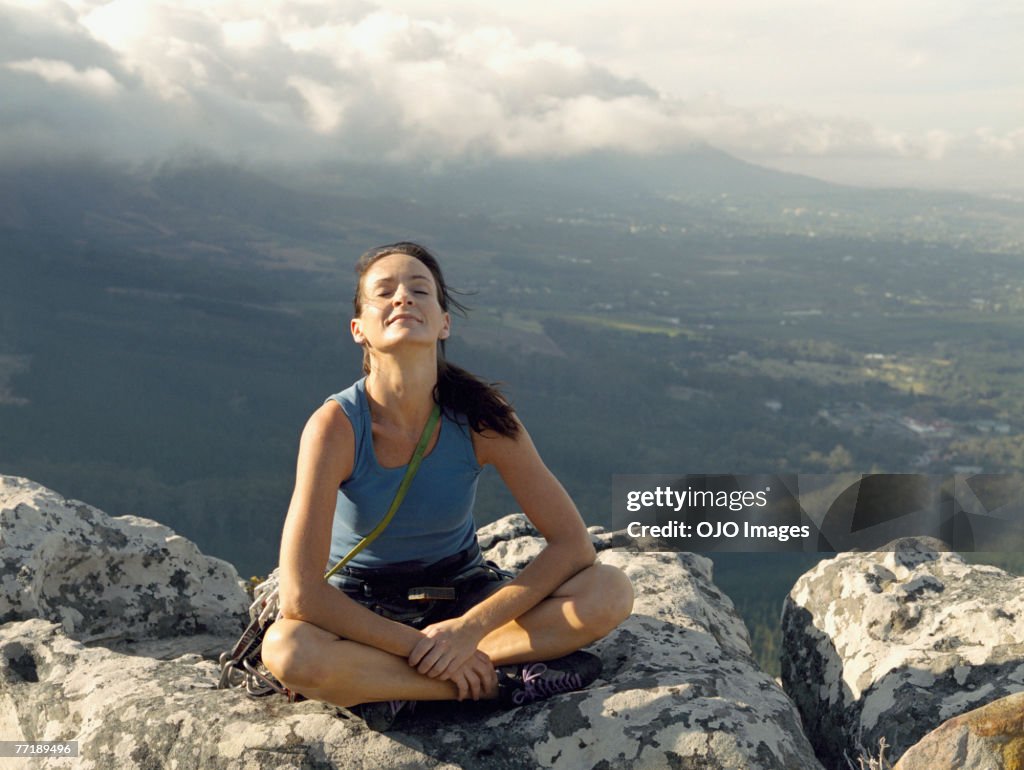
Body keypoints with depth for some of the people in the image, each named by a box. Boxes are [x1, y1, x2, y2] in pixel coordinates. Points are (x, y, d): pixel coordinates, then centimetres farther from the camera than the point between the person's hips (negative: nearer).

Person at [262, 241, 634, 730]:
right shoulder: (336, 426, -23)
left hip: (461, 594, 2)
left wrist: (471, 627, -24)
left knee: (611, 592, -20)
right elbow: (301, 596, -26)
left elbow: (572, 543, -14)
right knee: (286, 652, -37)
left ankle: (392, 684, -21)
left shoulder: (480, 417, -17)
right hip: (361, 612, -2)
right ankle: (501, 683, -21)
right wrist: (420, 645, -26)